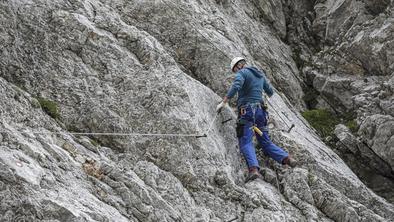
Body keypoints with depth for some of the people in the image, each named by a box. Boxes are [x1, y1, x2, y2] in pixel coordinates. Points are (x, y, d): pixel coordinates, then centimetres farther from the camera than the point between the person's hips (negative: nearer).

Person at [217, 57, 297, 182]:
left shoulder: (242, 73, 0)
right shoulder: (260, 74, 21)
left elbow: (236, 87, -19)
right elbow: (270, 91, 32)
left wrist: (223, 102, -18)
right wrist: (269, 96, 56)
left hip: (246, 111, -7)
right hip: (260, 110, 7)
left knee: (246, 142, -13)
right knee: (265, 142, 12)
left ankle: (254, 168, -34)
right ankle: (286, 158, -8)